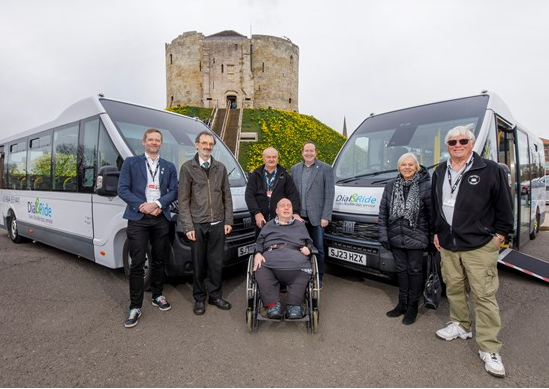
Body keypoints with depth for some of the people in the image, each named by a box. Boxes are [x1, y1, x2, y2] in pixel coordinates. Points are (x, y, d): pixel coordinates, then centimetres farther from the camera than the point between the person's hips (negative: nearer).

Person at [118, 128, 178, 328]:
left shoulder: (169, 167, 12)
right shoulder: (130, 162, 6)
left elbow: (174, 191, 5)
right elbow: (122, 189, -1)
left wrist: (157, 204, -11)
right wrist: (141, 205, -13)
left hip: (161, 219, 3)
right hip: (138, 219, -2)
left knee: (159, 261, 12)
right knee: (137, 263, -1)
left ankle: (157, 296, 29)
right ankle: (135, 307, 10)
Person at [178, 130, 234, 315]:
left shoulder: (220, 168, 10)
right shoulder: (187, 168, 0)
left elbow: (227, 197, 10)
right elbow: (183, 200, -3)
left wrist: (228, 221, 3)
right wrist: (187, 226, -8)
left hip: (217, 224, 3)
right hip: (197, 225, -2)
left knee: (216, 263, 9)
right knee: (198, 264, 8)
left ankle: (215, 295, 26)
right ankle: (199, 298, 25)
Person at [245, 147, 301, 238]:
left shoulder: (284, 175, 10)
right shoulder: (255, 175, 8)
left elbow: (293, 194, 4)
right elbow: (249, 195, -1)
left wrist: (295, 212, -10)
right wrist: (257, 213, -13)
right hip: (260, 220, 0)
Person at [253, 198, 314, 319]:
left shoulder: (300, 225, 32)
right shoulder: (269, 225, 30)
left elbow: (309, 242, 24)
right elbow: (259, 242, 18)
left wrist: (307, 248, 0)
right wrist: (258, 253, -4)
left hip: (295, 254, 0)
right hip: (272, 253, 0)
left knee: (304, 267, -35)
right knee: (260, 268, -34)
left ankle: (294, 305, -31)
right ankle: (272, 304, -30)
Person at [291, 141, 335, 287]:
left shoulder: (326, 169, 0)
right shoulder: (295, 168, 12)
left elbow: (329, 194, -5)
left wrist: (326, 216, -11)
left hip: (316, 217, -3)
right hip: (299, 216, 3)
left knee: (318, 248, 6)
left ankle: (318, 278, 20)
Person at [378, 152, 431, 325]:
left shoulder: (425, 186, -8)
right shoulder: (391, 186, 3)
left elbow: (432, 213, -6)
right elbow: (383, 212, 4)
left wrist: (433, 237, -5)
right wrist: (383, 235, 0)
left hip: (416, 238, -3)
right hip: (396, 238, 4)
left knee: (415, 271, 9)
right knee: (401, 270, 15)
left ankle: (412, 307, 26)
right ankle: (402, 304, 31)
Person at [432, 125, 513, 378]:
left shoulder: (491, 170, -4)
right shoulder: (440, 173, 11)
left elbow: (504, 207, -1)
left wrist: (499, 235, -4)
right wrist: (436, 233, 15)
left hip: (479, 246, -5)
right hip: (447, 245, 5)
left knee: (484, 296, -1)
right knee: (454, 289, 17)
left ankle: (489, 349, 9)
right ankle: (460, 326, 36)